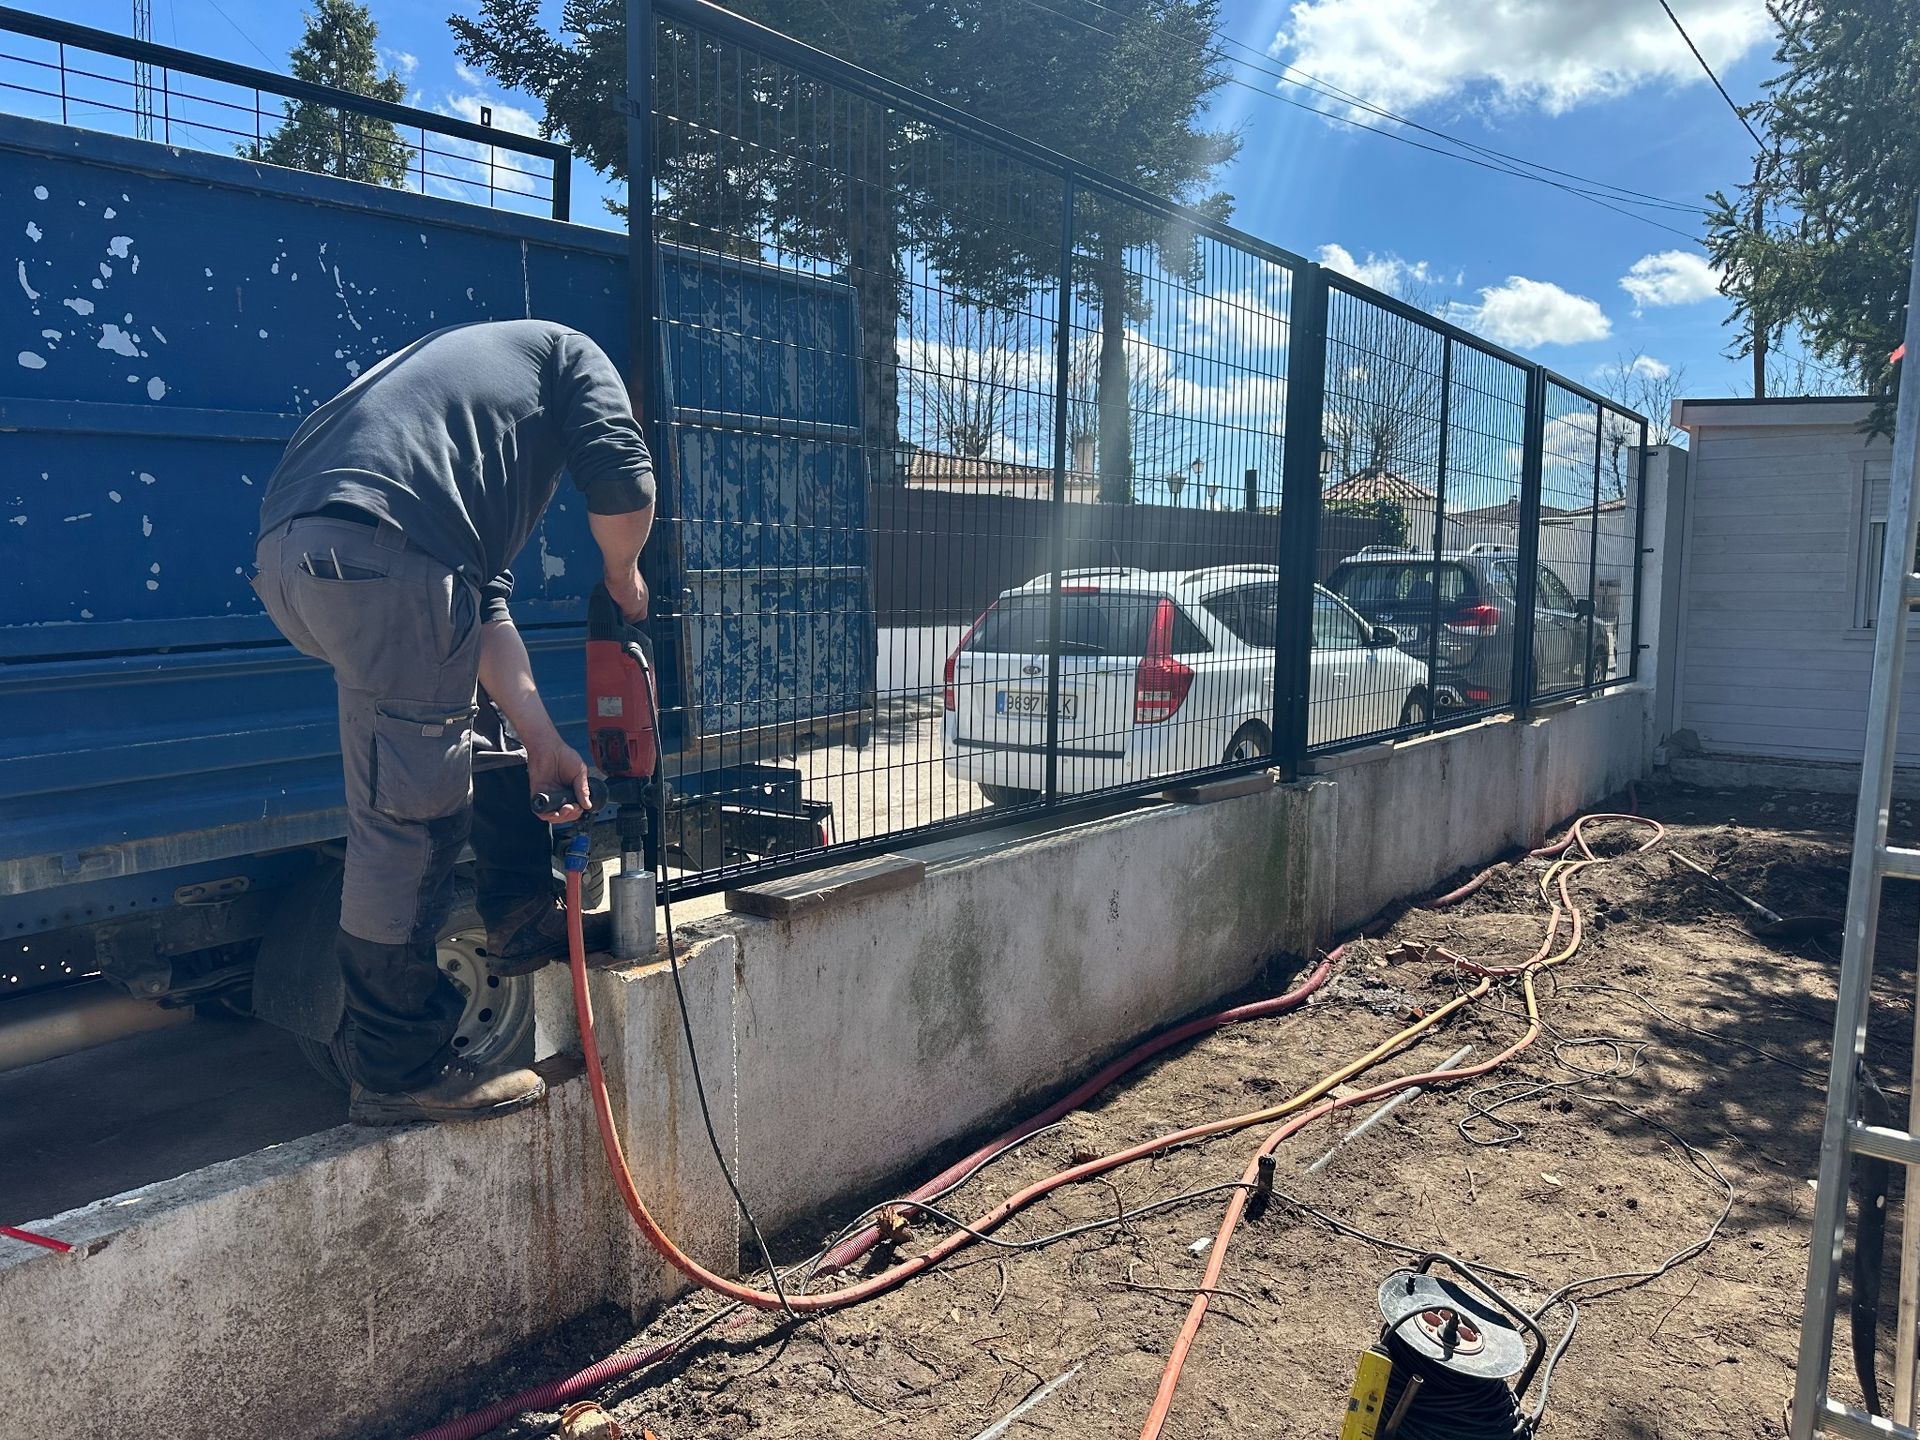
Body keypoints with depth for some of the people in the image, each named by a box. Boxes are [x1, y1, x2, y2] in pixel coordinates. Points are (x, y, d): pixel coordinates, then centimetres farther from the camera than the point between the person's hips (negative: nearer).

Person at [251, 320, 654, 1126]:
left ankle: (522, 924, 33)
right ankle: (396, 1072, 9)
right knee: (410, 817, -2)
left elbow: (485, 602, 27)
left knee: (488, 719, 27)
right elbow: (624, 483, -2)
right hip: (378, 550, -9)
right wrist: (623, 577, 19)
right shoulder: (566, 351, 21)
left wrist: (544, 746, 22)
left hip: (290, 554, 9)